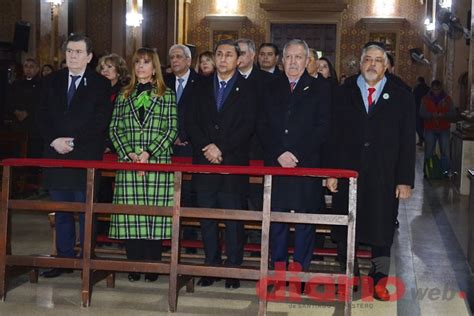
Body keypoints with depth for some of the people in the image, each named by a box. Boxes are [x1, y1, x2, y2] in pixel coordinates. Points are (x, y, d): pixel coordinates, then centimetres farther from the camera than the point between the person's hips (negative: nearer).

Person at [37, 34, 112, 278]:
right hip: (56, 155, 4)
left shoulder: (100, 84, 0)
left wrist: (73, 142, -13)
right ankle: (64, 258, 18)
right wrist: (54, 141, -7)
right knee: (61, 212, 10)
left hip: (86, 157, -4)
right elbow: (43, 117, 9)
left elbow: (100, 123, -7)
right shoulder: (52, 81, 12)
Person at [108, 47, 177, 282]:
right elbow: (114, 129, 9)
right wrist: (129, 153, -7)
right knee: (130, 217, 0)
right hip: (128, 163, 2)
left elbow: (172, 130, -1)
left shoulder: (166, 95, 6)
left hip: (158, 163, -2)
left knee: (155, 215, -3)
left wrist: (149, 153, -12)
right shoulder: (124, 95, 15)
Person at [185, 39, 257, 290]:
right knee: (207, 218, 6)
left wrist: (221, 148, -13)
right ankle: (211, 266, 15)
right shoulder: (202, 87, 13)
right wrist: (206, 146, -9)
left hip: (234, 164, -3)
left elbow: (248, 126, -7)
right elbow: (190, 121, 6)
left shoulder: (246, 89, 2)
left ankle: (233, 269, 8)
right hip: (204, 163, 3)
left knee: (234, 219, -1)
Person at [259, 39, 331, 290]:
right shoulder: (272, 88, 13)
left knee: (305, 222, 1)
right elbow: (263, 127, 7)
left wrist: (296, 155, -13)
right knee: (276, 220, 6)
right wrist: (278, 154, -9)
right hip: (275, 165, 3)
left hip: (307, 165, -2)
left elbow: (322, 127, -4)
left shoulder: (320, 88, 4)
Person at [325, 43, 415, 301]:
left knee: (381, 230, 5)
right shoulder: (344, 93, 7)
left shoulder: (401, 97, 5)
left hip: (383, 179, -1)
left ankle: (379, 280, 19)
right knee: (345, 231, 8)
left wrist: (405, 180, -3)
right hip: (347, 173, 1)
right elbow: (333, 136, 4)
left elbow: (407, 142, 2)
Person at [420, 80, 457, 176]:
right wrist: (432, 115, -25)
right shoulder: (426, 99, 3)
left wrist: (443, 115, -19)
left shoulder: (447, 99, 6)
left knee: (445, 153, -2)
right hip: (430, 129, -1)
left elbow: (453, 114, 1)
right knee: (428, 152, 3)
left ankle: (445, 172, 6)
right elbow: (422, 113, -6)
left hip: (444, 129, 1)